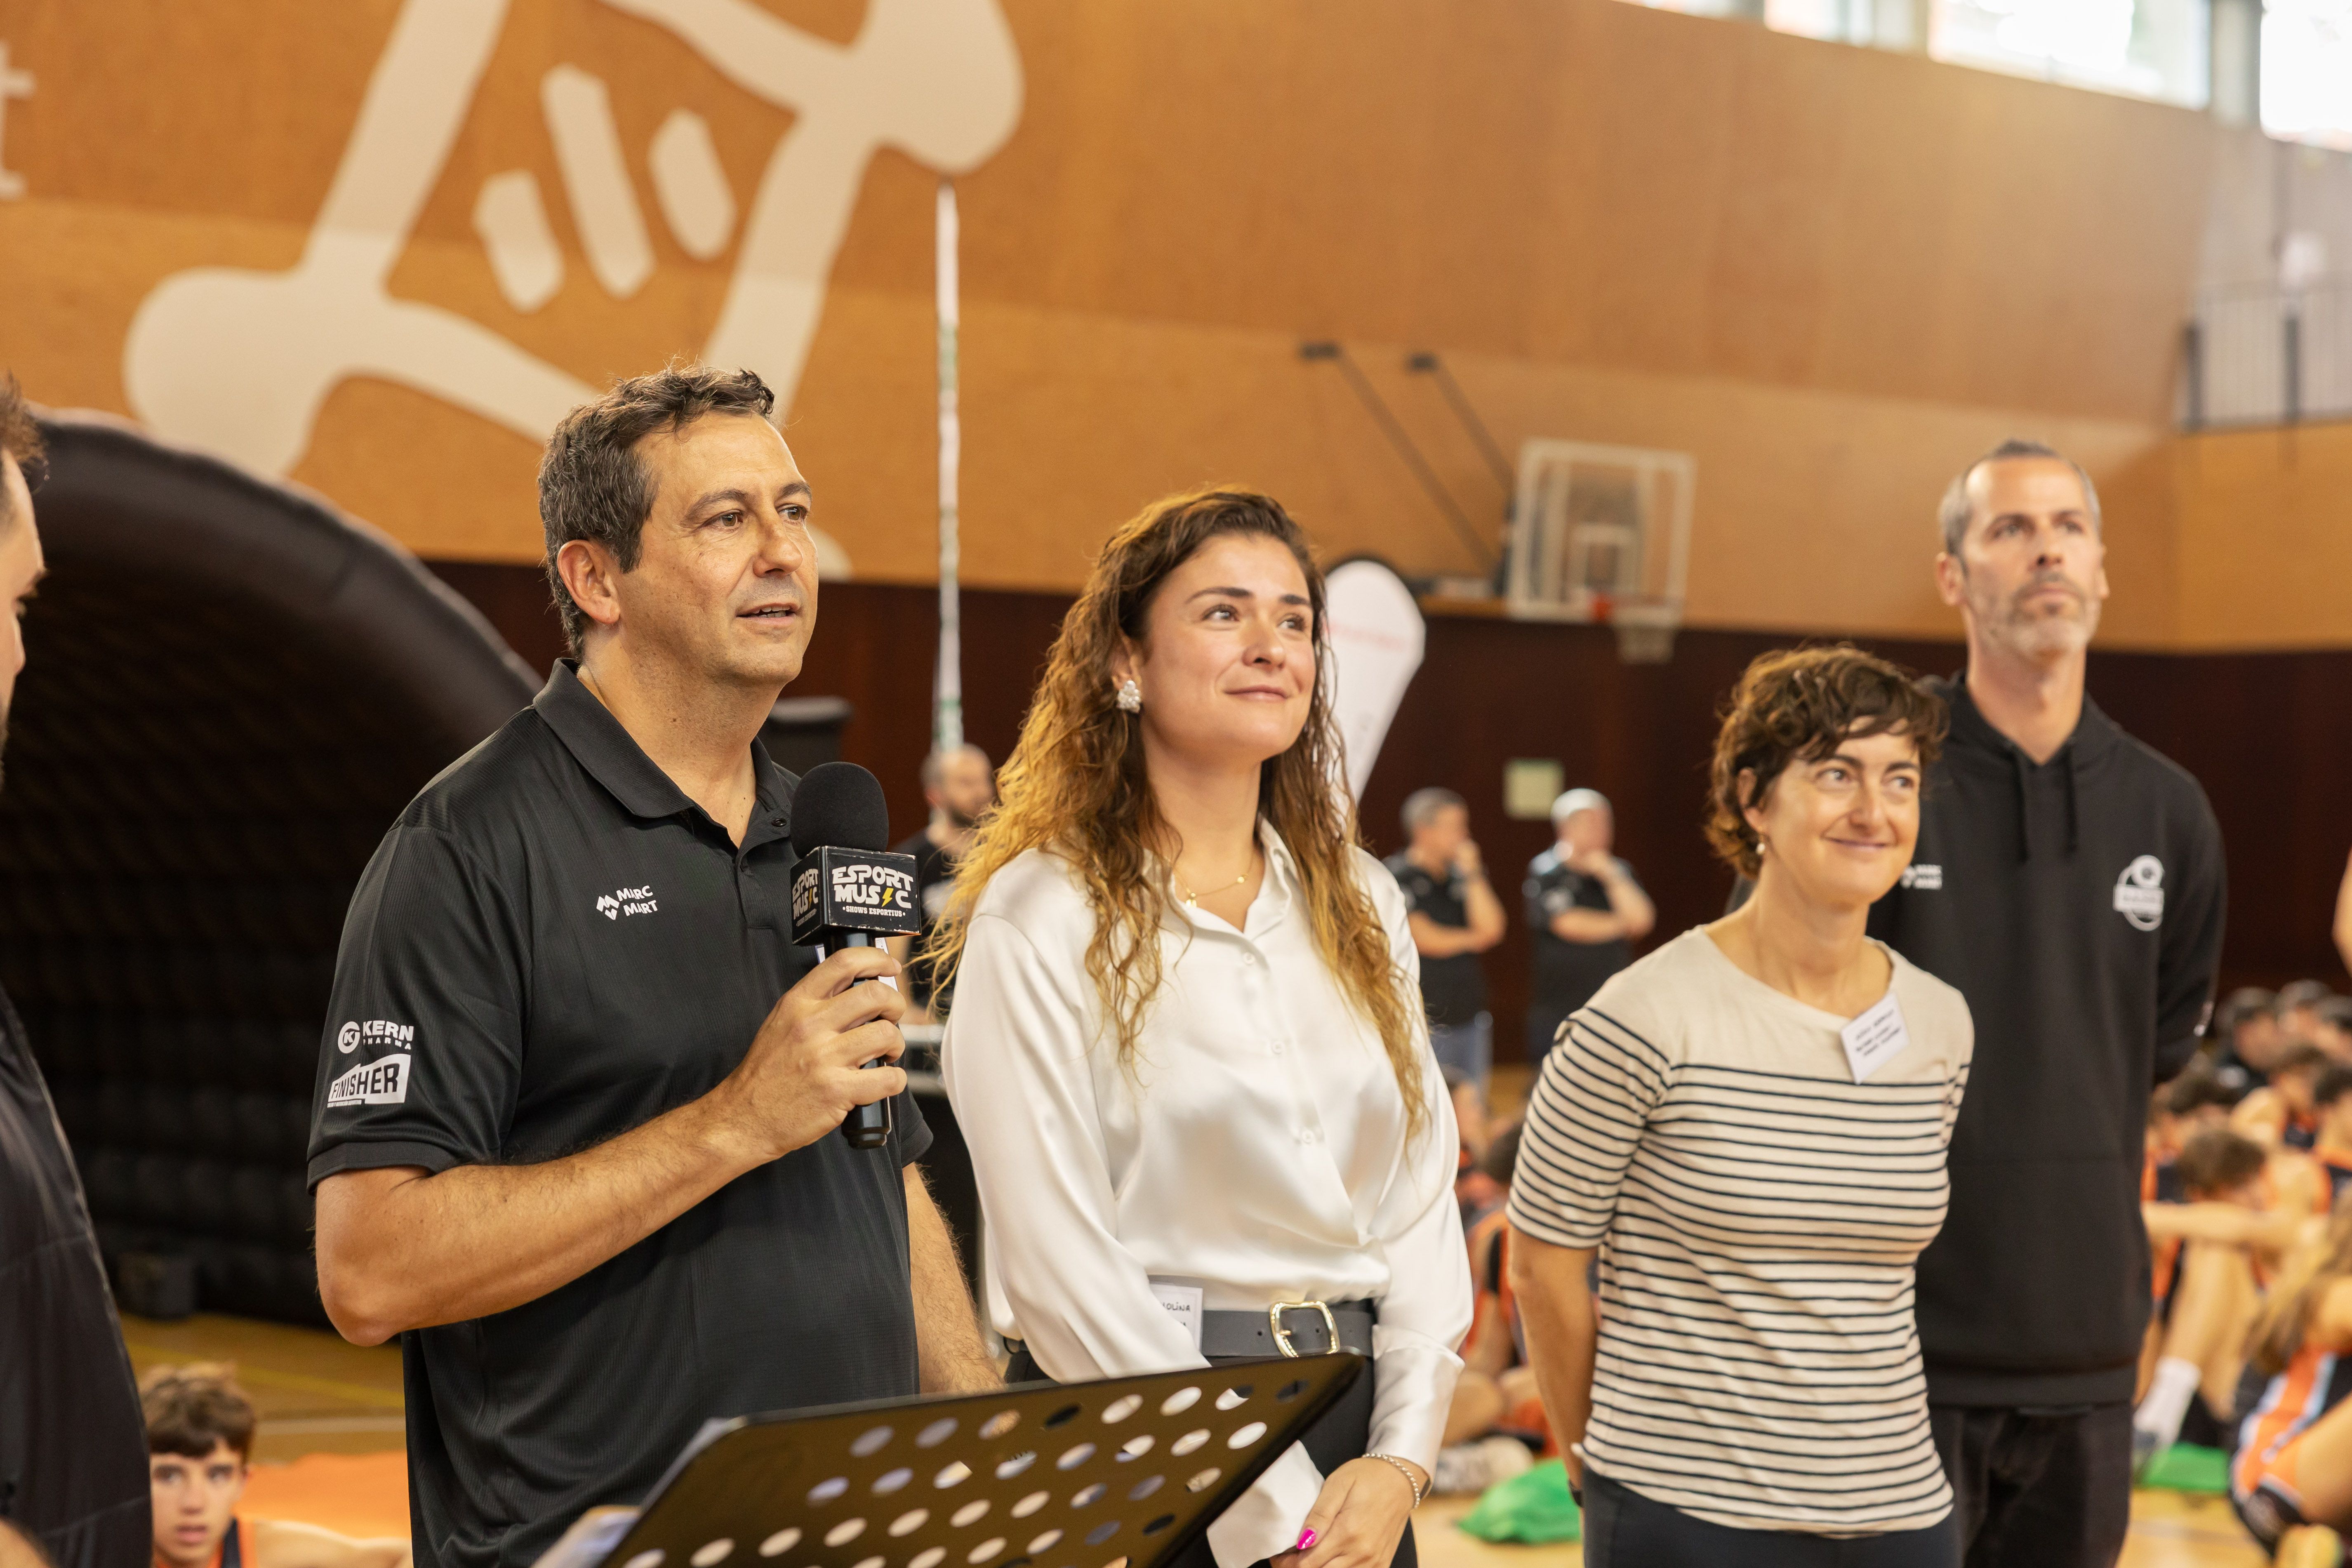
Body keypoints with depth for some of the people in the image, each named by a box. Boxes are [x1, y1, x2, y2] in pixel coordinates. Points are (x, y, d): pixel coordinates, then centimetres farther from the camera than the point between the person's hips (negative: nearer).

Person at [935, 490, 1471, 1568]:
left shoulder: (1360, 904, 10)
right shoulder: (1042, 920, -9)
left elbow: (1422, 1189, 7)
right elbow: (1057, 1265, -14)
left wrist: (1402, 1456, -6)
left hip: (1352, 1437, 5)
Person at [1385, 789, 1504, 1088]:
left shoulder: (1460, 873, 10)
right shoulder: (1399, 876, -8)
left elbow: (1491, 928, 0)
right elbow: (1423, 939, -14)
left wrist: (1471, 874, -5)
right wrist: (1472, 939, 1)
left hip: (1469, 1015, 6)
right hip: (1424, 1016, -6)